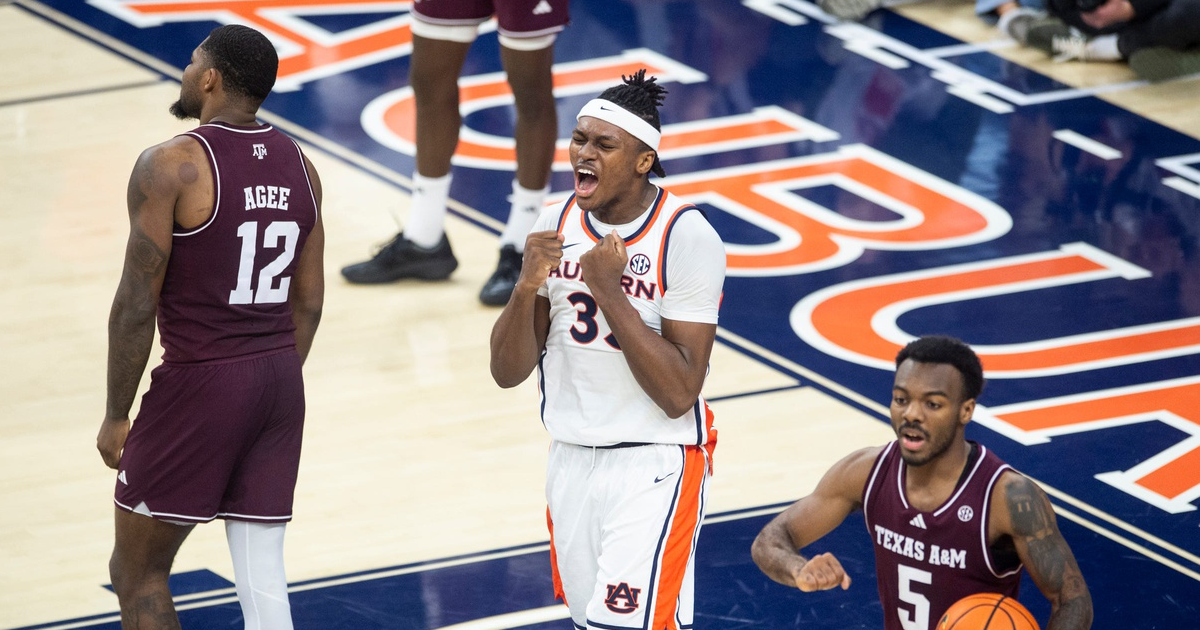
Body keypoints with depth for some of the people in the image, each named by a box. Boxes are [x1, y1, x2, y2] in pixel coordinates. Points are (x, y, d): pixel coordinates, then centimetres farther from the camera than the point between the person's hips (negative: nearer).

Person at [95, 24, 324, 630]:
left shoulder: (170, 166, -13)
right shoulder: (299, 165, 7)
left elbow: (137, 303, -13)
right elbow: (308, 300, 12)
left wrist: (117, 416, -5)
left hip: (200, 381, -6)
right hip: (280, 379, 6)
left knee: (137, 572, 7)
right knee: (262, 576, 8)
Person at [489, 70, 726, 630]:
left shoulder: (687, 238, -16)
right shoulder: (556, 227, 1)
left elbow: (679, 395, -21)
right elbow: (508, 372, 2)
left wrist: (609, 291, -24)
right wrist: (527, 286, -16)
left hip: (653, 468, -6)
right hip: (572, 459, 6)